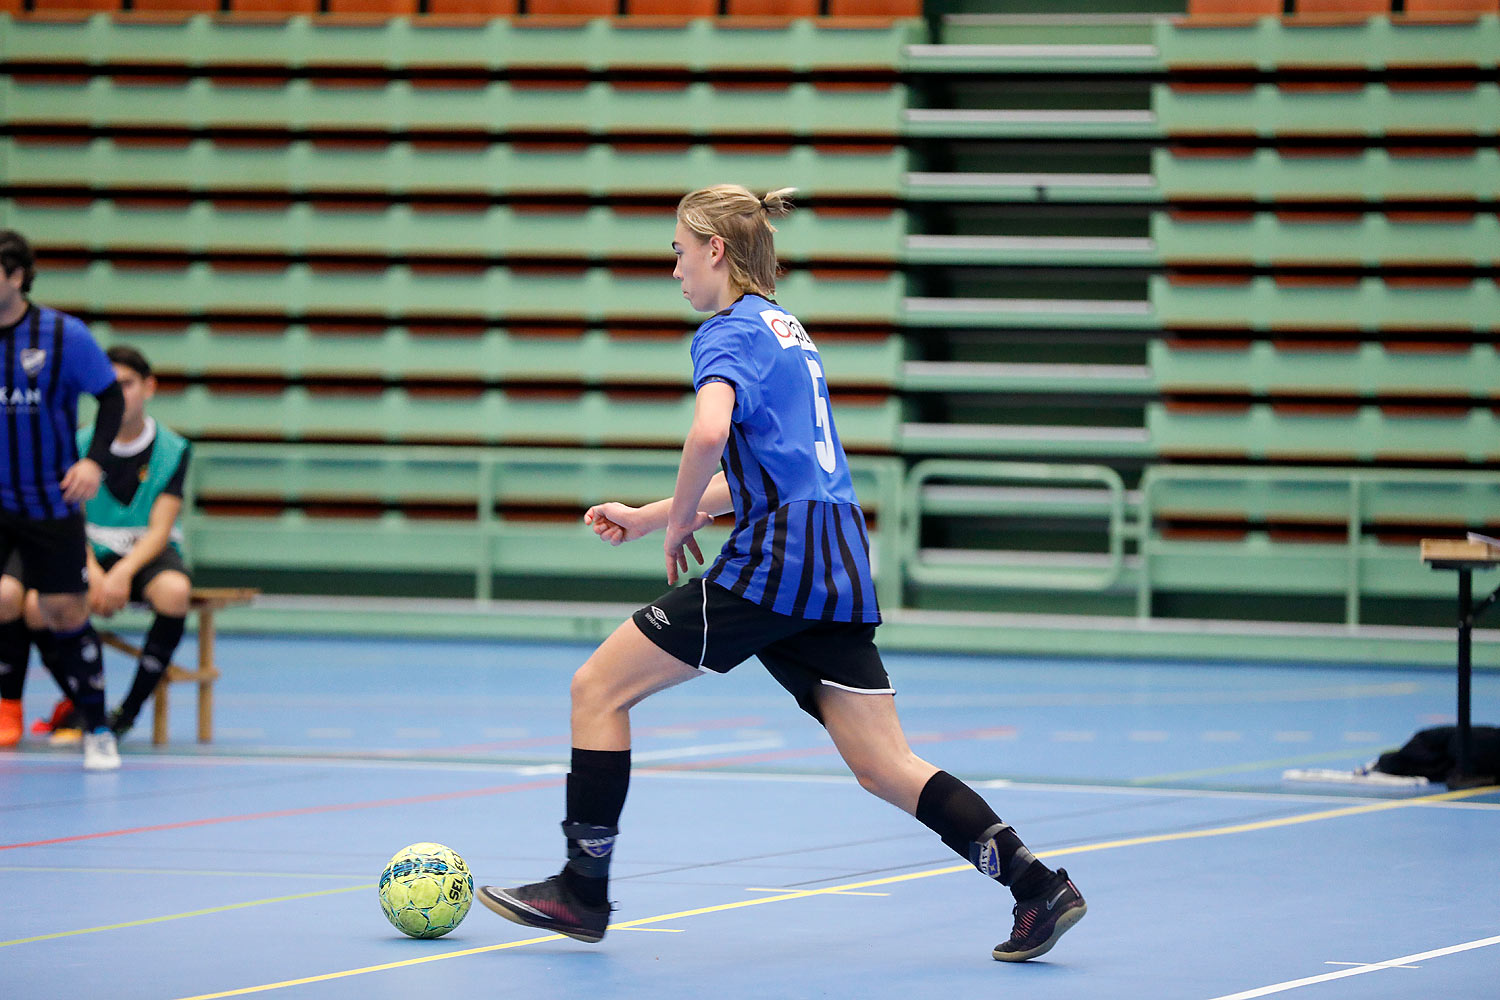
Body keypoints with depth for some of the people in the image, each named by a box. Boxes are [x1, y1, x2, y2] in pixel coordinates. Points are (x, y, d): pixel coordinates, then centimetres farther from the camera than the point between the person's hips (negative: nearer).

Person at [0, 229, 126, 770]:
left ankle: (96, 730, 15)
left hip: (50, 502, -2)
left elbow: (112, 395, -5)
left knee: (66, 614, 1)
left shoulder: (63, 335, -10)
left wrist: (94, 460, -18)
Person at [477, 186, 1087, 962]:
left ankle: (583, 890, 7)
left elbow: (710, 432, -26)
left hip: (773, 561, -9)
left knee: (599, 688, 4)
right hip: (840, 569, 9)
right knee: (886, 770, 5)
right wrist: (646, 517, 28)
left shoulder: (729, 332, -4)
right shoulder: (786, 331, 24)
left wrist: (678, 520, -10)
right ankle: (1036, 884, -9)